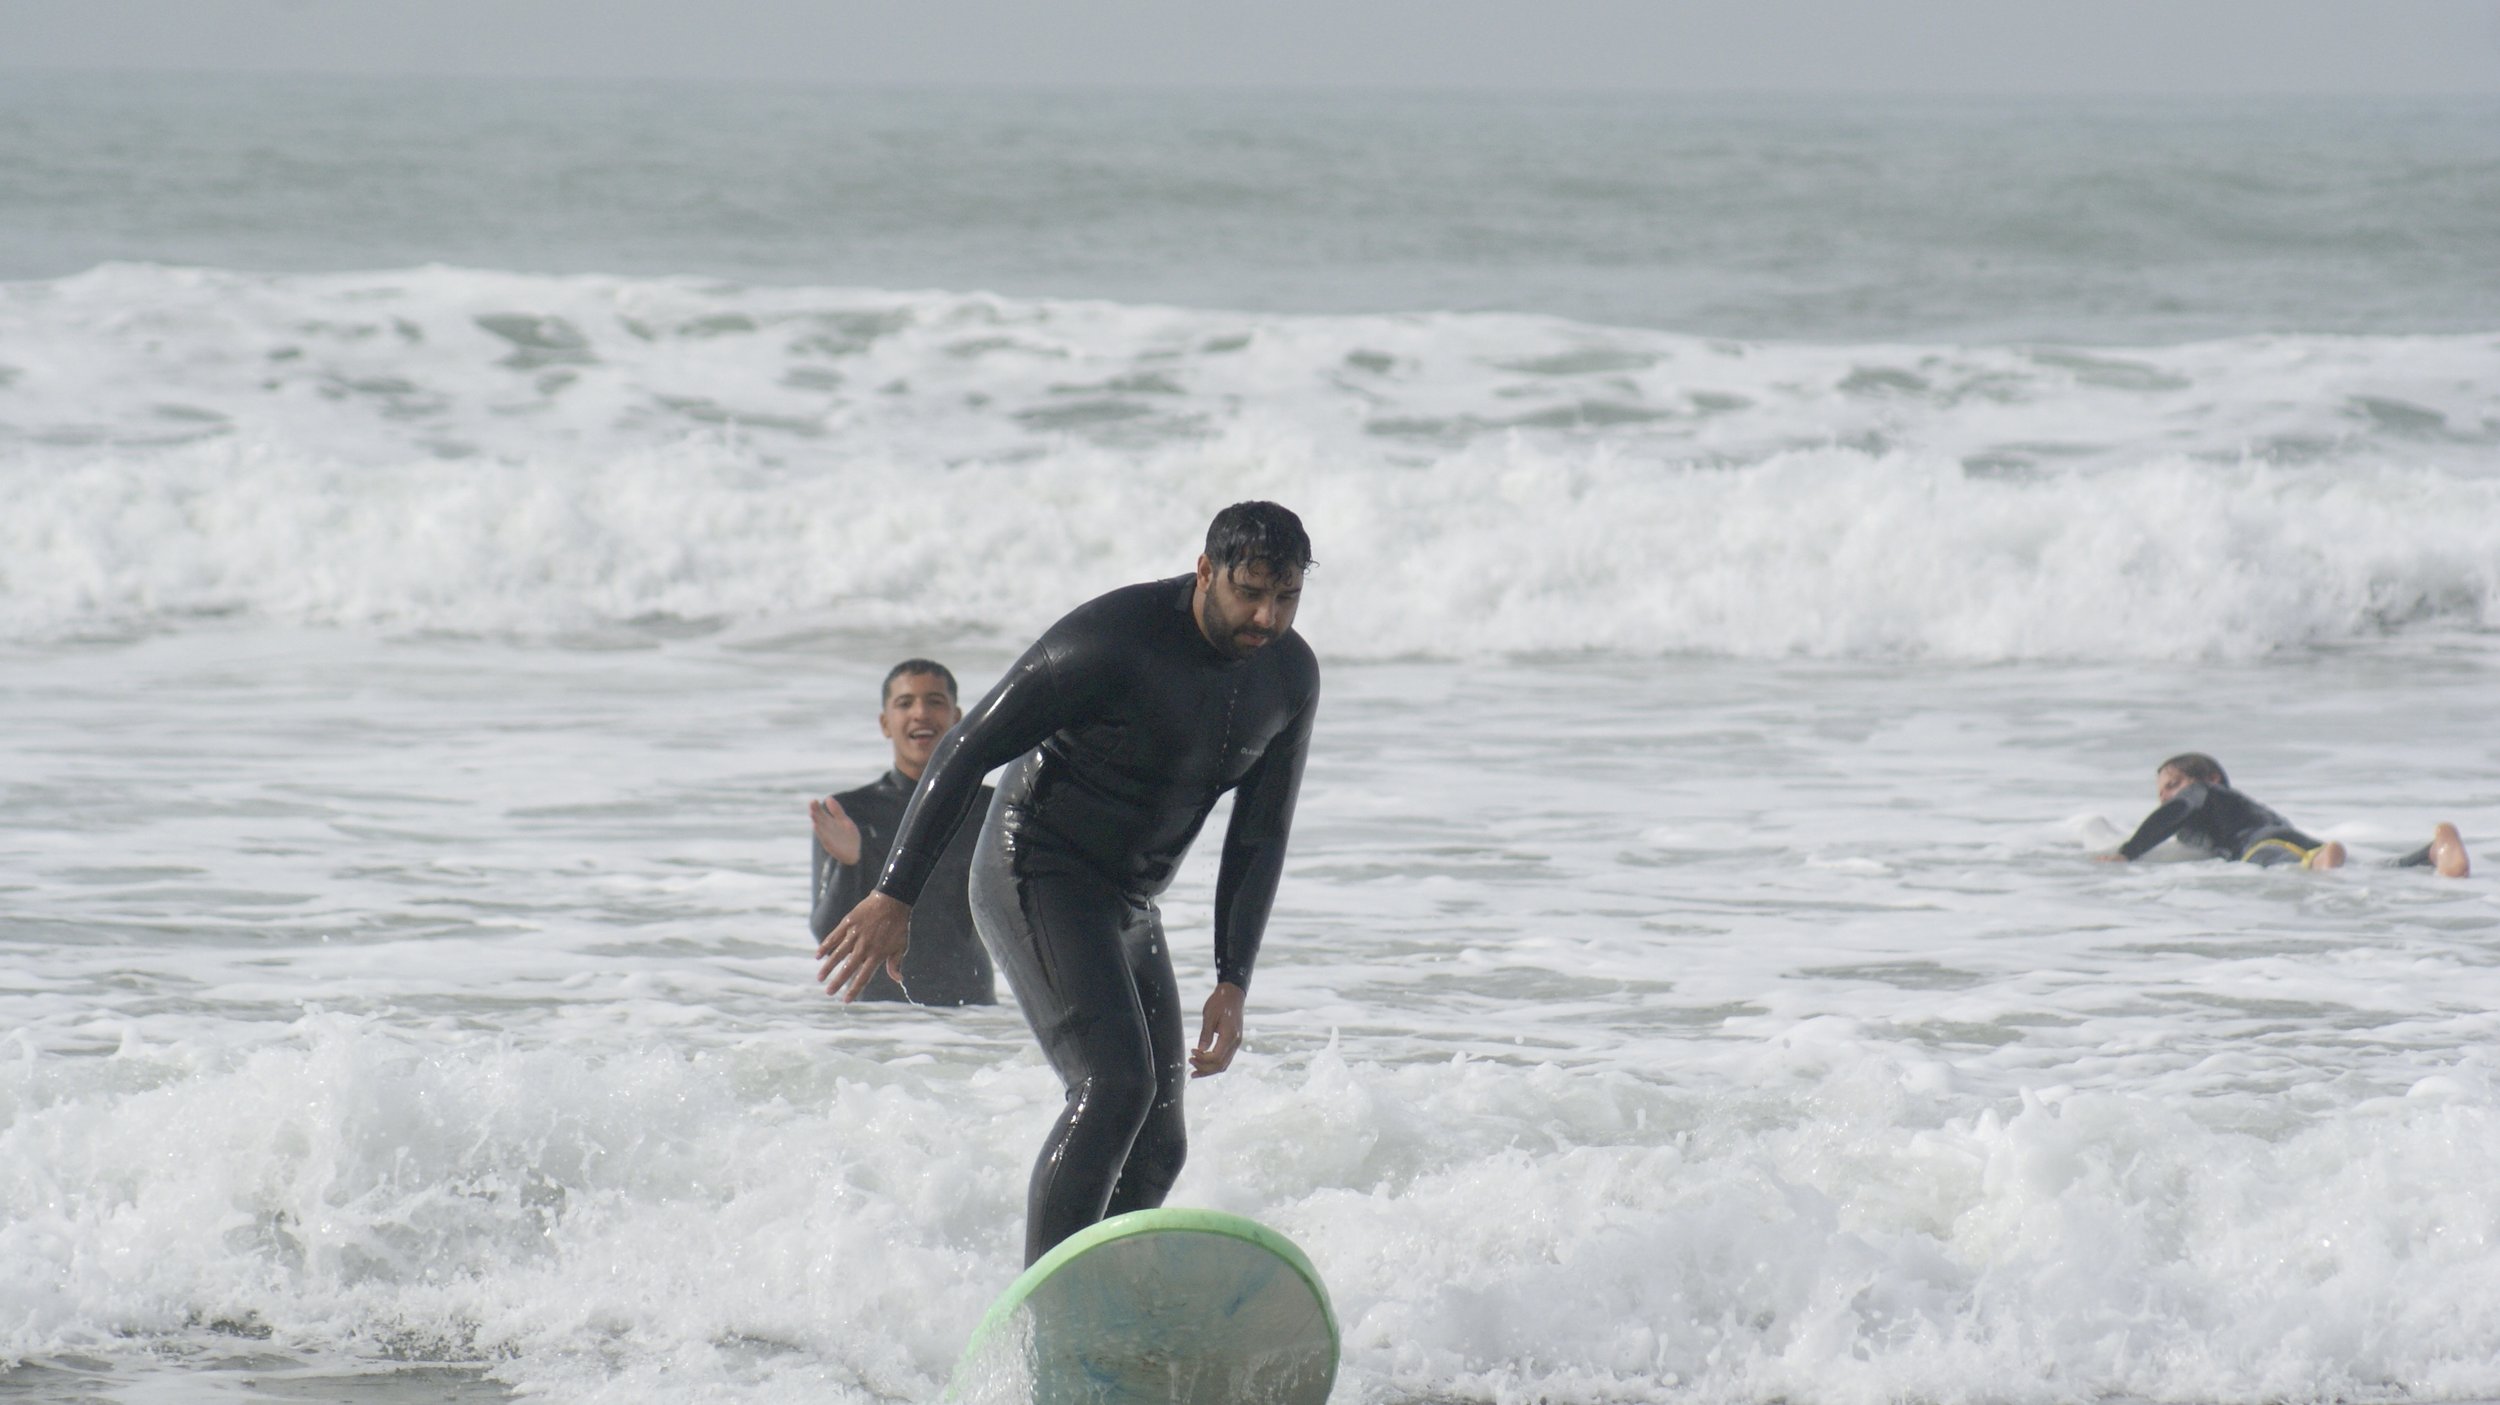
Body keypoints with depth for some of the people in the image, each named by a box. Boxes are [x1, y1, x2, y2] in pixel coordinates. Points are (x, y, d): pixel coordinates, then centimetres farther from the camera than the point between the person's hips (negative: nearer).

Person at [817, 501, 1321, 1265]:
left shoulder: (1291, 677, -2)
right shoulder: (1109, 640, -22)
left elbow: (1259, 837, 6)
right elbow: (967, 749, -16)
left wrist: (1233, 983, -3)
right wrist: (895, 895, -18)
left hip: (1128, 906, 8)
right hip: (1036, 877, -8)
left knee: (1157, 1146, 5)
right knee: (1115, 1085, -25)